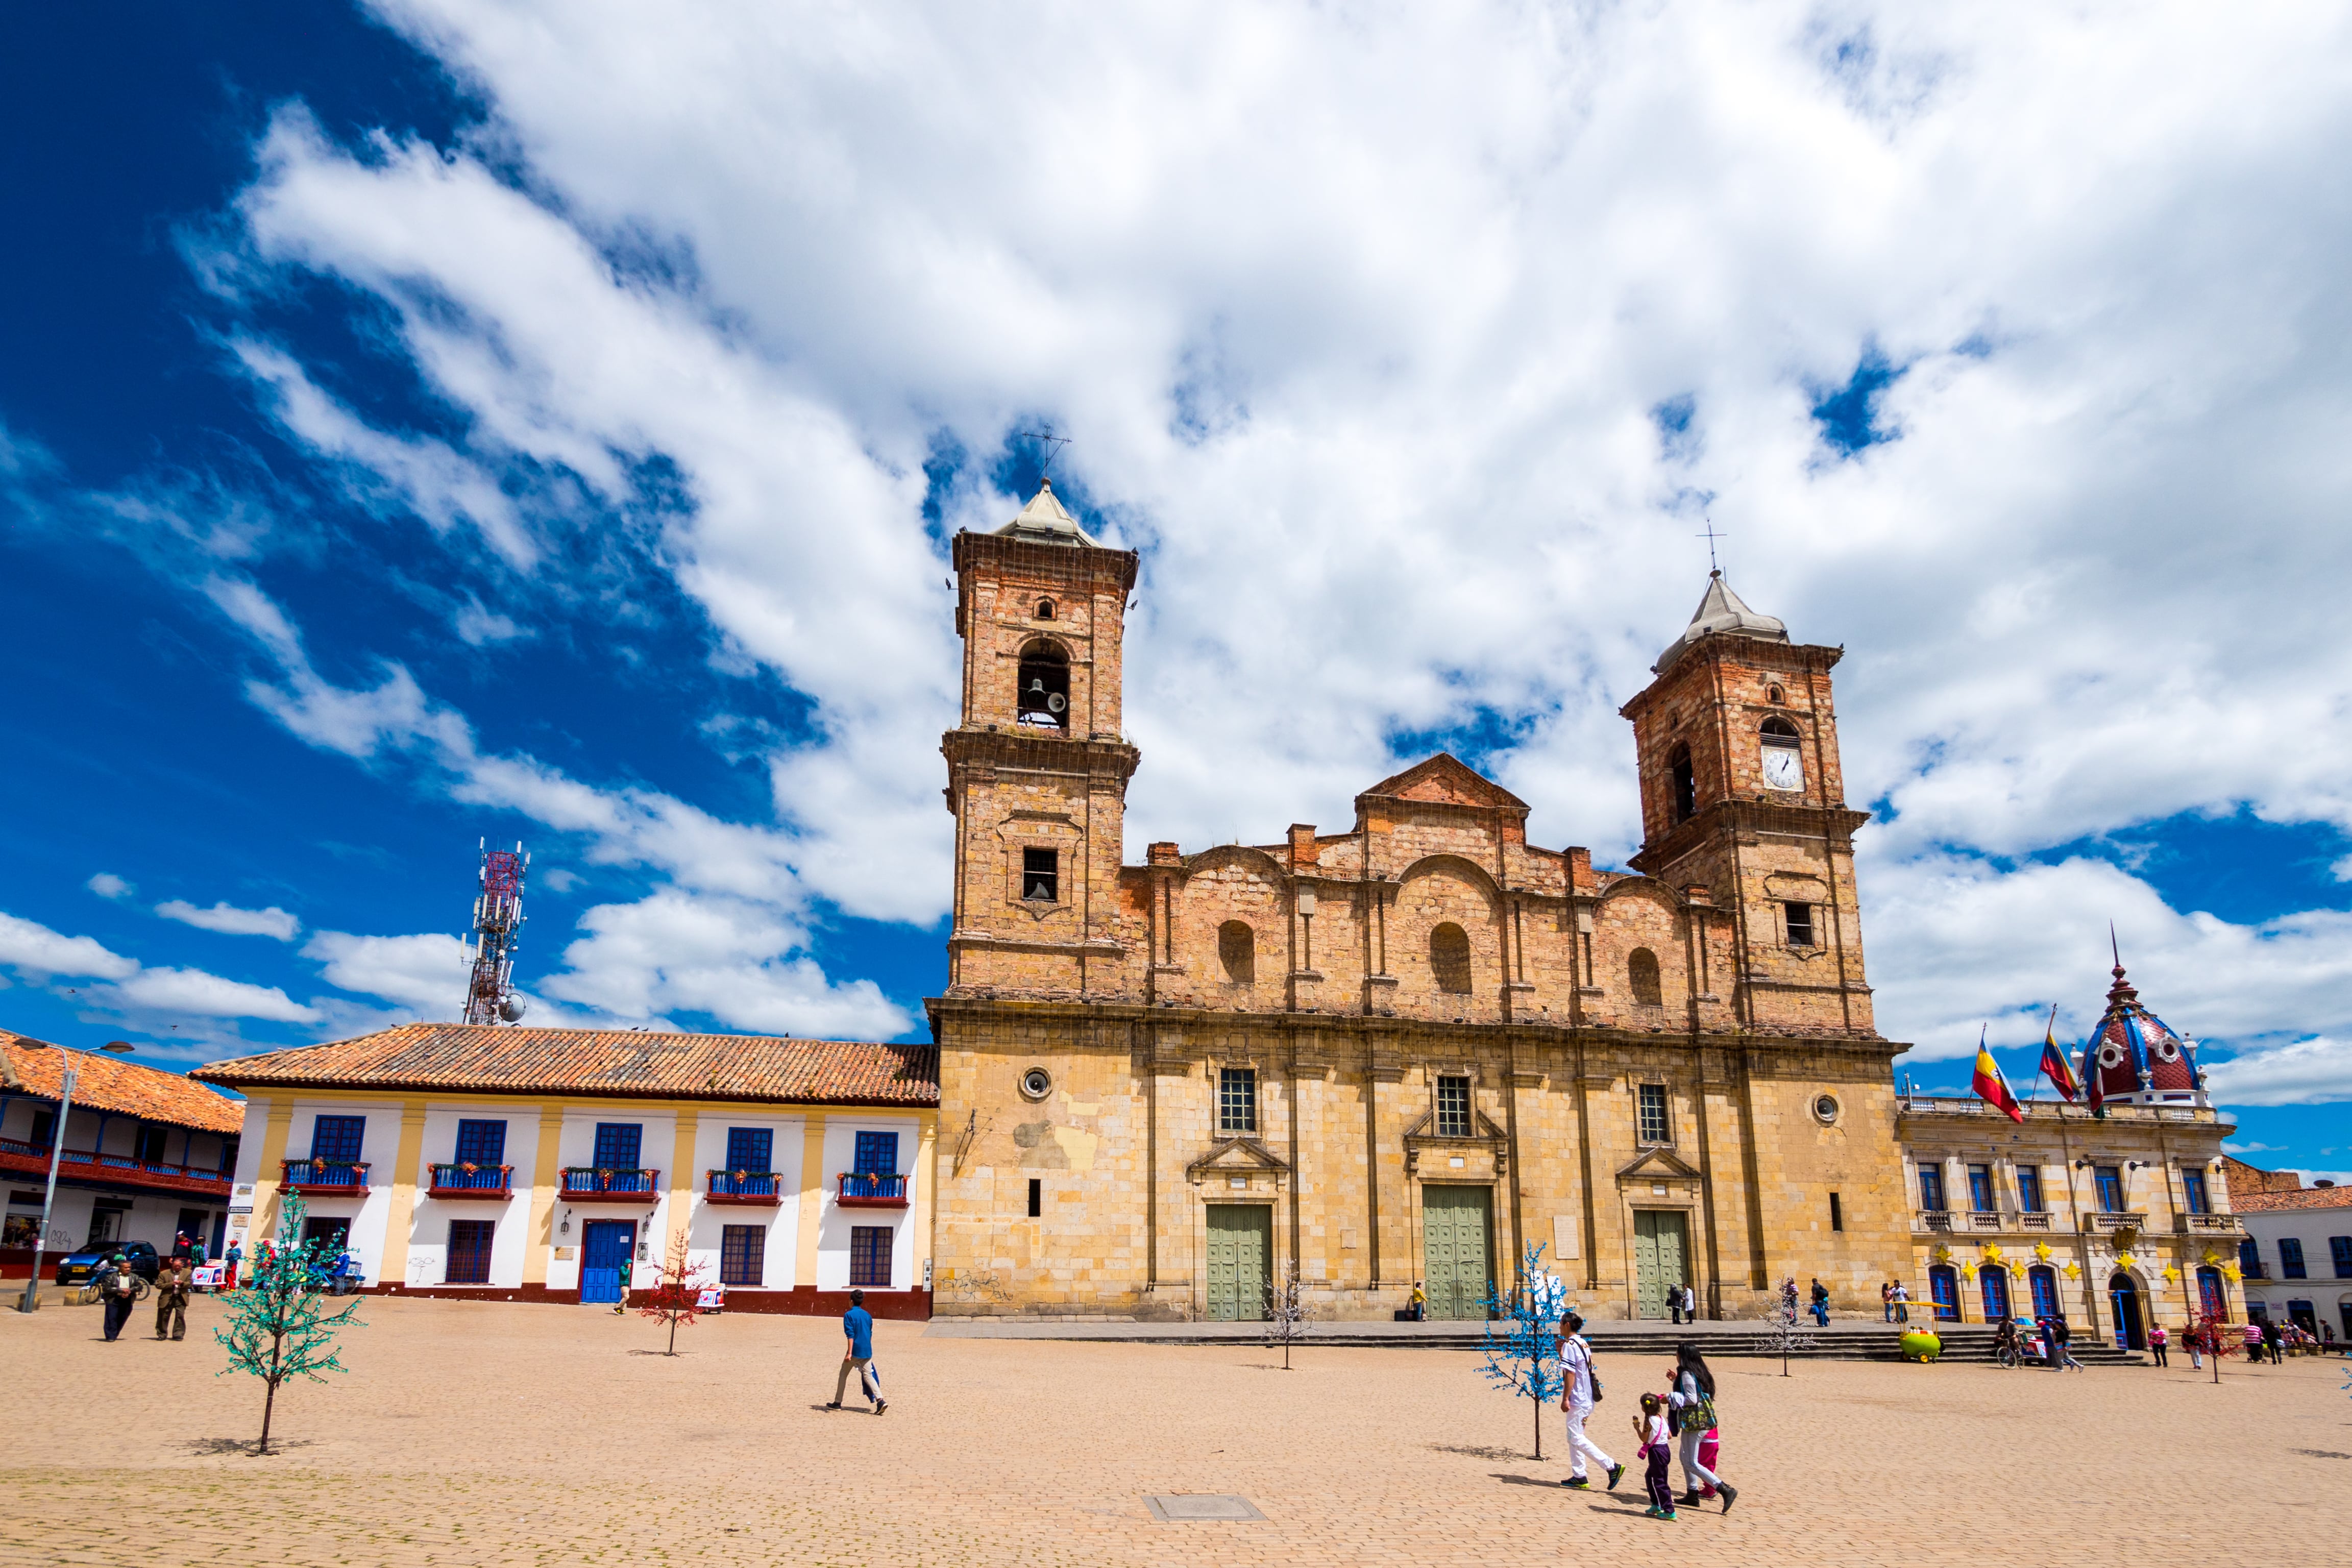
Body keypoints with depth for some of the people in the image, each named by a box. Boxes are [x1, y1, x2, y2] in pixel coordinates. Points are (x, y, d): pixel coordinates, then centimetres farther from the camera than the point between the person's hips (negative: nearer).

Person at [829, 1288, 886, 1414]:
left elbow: (850, 1335, -16)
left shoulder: (849, 1315, -6)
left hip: (855, 1351, -5)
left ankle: (837, 1403, 21)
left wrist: (849, 1353, -19)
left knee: (843, 1375, 14)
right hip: (867, 1352, 5)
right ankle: (881, 1401, -14)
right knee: (868, 1376, 4)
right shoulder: (868, 1315, 12)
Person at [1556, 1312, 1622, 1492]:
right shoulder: (1583, 1343, 14)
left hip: (1577, 1400, -10)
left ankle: (1612, 1466, -10)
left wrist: (1565, 1399, -19)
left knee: (1576, 1439, -7)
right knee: (1574, 1438, 14)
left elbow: (1570, 1374, -20)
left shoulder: (1570, 1345, -15)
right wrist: (1560, 1351, 20)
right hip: (1587, 1399, 10)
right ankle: (1579, 1477, 14)